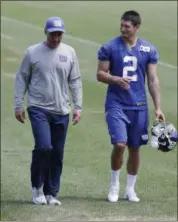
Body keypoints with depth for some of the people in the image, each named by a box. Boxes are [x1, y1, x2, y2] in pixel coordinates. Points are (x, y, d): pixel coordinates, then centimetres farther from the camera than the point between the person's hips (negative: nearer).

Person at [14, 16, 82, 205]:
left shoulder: (69, 52, 5)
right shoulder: (32, 52, -1)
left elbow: (75, 81, 10)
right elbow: (21, 79, 4)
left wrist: (77, 107, 3)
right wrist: (18, 106, 0)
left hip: (61, 111, 3)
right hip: (38, 109, -3)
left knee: (57, 154, 4)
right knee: (44, 147, -17)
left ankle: (51, 193, 16)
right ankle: (37, 186, 4)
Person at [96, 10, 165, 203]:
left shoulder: (149, 50, 2)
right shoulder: (109, 47, -3)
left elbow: (153, 80, 5)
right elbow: (100, 74, 0)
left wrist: (158, 108, 0)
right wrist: (116, 79, -21)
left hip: (139, 106, 2)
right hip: (116, 105, -2)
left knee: (135, 148, 8)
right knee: (119, 145, -15)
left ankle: (130, 189, 21)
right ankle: (114, 185, 7)